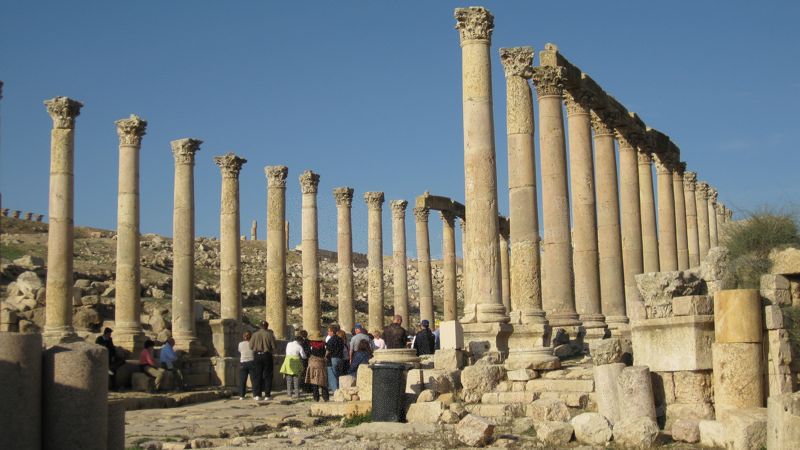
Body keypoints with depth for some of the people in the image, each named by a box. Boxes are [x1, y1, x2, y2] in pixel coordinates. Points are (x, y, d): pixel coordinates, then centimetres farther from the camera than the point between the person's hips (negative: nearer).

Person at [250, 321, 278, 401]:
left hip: (257, 356, 2)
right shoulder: (269, 334, -6)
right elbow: (274, 347, -7)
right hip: (267, 356, -2)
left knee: (258, 376, 8)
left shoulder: (255, 335, -1)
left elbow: (251, 346, 0)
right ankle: (267, 395, 3)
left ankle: (257, 395, 6)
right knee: (267, 376, 5)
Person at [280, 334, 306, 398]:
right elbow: (304, 356, 1)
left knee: (289, 378, 10)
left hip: (288, 360, 3)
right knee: (296, 378, 2)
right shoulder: (299, 347, -2)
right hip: (296, 361, -3)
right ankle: (297, 393, 0)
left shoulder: (289, 344, 9)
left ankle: (289, 392, 11)